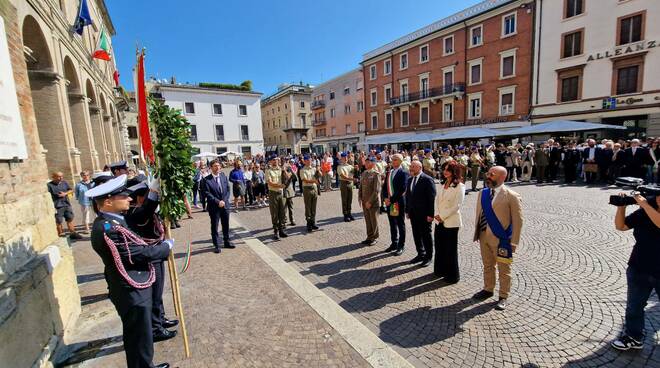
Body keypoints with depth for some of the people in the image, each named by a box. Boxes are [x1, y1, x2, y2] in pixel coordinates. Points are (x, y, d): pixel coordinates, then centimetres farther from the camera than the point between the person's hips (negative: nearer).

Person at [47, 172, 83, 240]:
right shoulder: (49, 185, -8)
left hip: (67, 205, 5)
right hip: (58, 206, -5)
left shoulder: (64, 182, 8)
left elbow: (71, 190, 15)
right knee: (59, 221, 3)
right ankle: (60, 235, 14)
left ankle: (73, 233, 22)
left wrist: (65, 193, -7)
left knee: (70, 219, 12)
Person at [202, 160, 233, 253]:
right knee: (214, 227, 5)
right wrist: (218, 202, -18)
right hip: (214, 207, -4)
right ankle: (216, 245, 16)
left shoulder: (224, 177, 7)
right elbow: (207, 193, -12)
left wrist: (224, 201, -8)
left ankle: (226, 242, 27)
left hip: (225, 205, 4)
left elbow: (228, 190, 6)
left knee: (226, 225, 13)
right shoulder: (206, 180, -7)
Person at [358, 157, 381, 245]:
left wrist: (370, 201, -17)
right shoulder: (363, 174, 9)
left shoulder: (376, 174, -12)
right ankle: (369, 237, 28)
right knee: (367, 220, 14)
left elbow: (377, 190, -17)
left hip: (373, 202, -6)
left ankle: (374, 238, 23)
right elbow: (361, 187, 15)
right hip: (364, 202, 6)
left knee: (374, 221, 7)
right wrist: (360, 199, 5)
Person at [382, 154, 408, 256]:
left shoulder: (403, 173, -10)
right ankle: (394, 243, 29)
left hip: (399, 203, -6)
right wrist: (385, 198, -4)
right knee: (392, 224, 16)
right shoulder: (389, 172, 12)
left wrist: (391, 200, -17)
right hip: (389, 202, 6)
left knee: (400, 225, 6)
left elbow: (402, 190, -17)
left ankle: (401, 246, 17)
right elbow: (384, 187, 11)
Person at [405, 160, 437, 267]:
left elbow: (432, 198, -14)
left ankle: (428, 256, 23)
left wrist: (430, 214, -16)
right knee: (416, 234, 14)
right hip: (413, 213, 6)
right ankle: (420, 254, 30)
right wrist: (407, 211, 10)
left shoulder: (427, 180, -13)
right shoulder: (409, 180, 9)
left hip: (424, 214, -6)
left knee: (426, 235, 7)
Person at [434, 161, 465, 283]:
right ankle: (440, 270, 33)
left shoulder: (459, 186, -12)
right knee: (439, 247, 15)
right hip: (439, 221, 6)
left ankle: (452, 275, 23)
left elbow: (457, 206, -17)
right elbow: (437, 200, 7)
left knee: (451, 249, 6)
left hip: (451, 222, -6)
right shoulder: (443, 185, 9)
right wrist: (437, 214, -6)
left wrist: (442, 216, -15)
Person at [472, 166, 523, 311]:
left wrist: (513, 242, -12)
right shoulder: (482, 193, 5)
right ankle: (488, 289, 38)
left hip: (501, 239, -5)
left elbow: (517, 221, -11)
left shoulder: (511, 196, -12)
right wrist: (477, 233, 8)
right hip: (484, 237, 5)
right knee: (487, 266, 20)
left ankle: (503, 297, 25)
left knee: (504, 270, 9)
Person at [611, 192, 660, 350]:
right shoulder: (643, 212, -4)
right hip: (639, 270, 3)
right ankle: (633, 337, 28)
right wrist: (621, 207, -13)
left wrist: (644, 204, -30)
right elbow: (620, 226, 0)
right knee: (634, 306, 14)